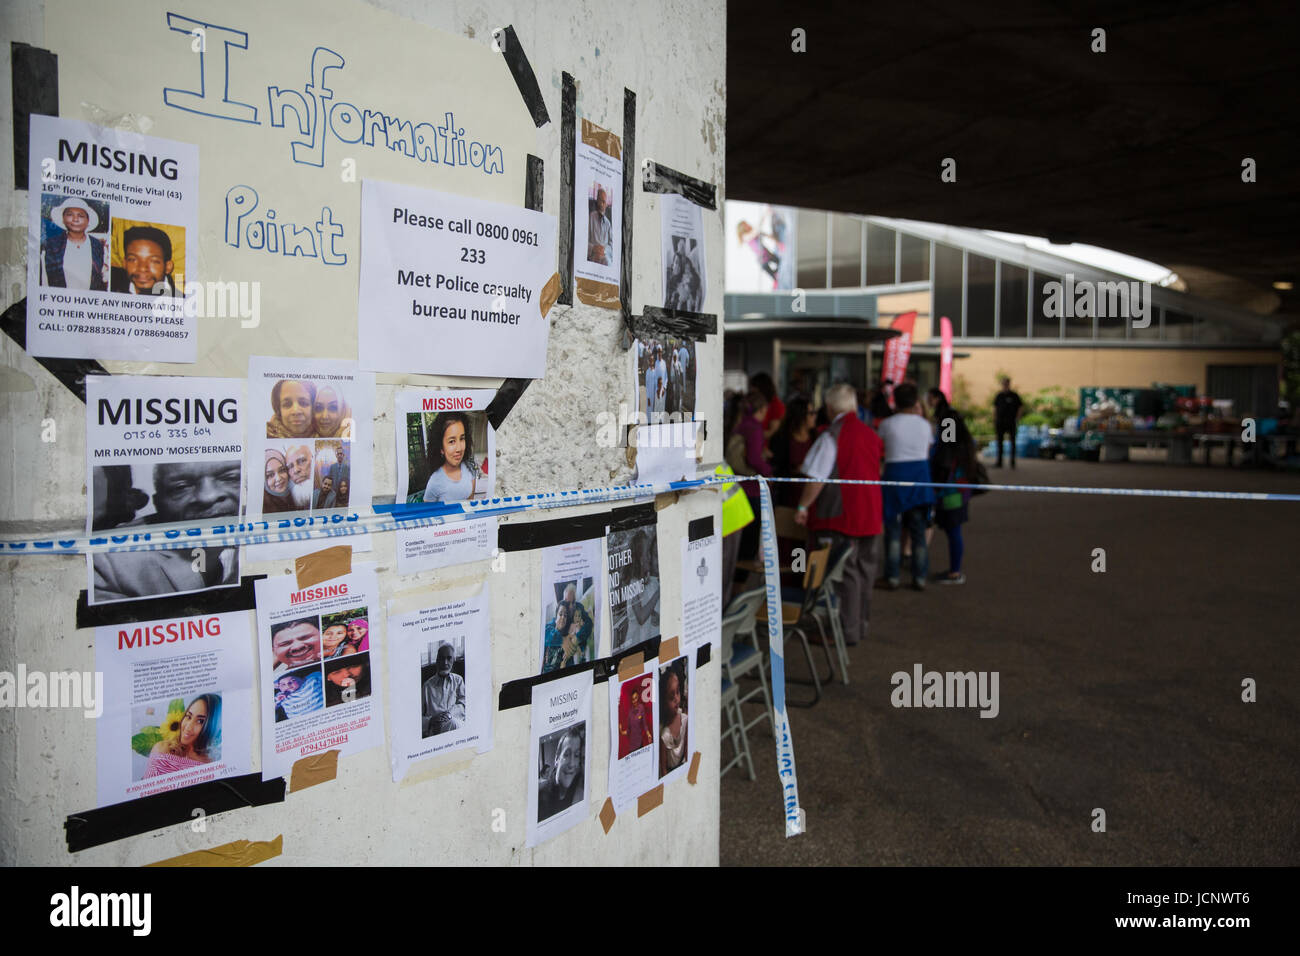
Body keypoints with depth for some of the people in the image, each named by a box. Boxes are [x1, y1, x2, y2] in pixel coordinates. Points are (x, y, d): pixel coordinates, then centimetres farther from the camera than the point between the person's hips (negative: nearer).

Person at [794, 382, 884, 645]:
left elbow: (818, 478, -16)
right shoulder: (871, 435, 8)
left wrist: (803, 506, -7)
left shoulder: (831, 436, -14)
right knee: (864, 570, 15)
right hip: (870, 513, 7)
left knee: (843, 573, -2)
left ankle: (847, 631, 1)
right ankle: (861, 626, 27)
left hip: (840, 515, -7)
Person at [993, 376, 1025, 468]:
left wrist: (1017, 419, -6)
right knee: (999, 442, 3)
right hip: (1000, 423, 3)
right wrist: (994, 422, 6)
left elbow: (1021, 407, 3)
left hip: (1011, 423, -3)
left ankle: (1013, 462, 7)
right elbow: (995, 409, 12)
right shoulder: (998, 396, 8)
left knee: (1012, 442, 0)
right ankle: (999, 462, 8)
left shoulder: (1014, 396, -1)